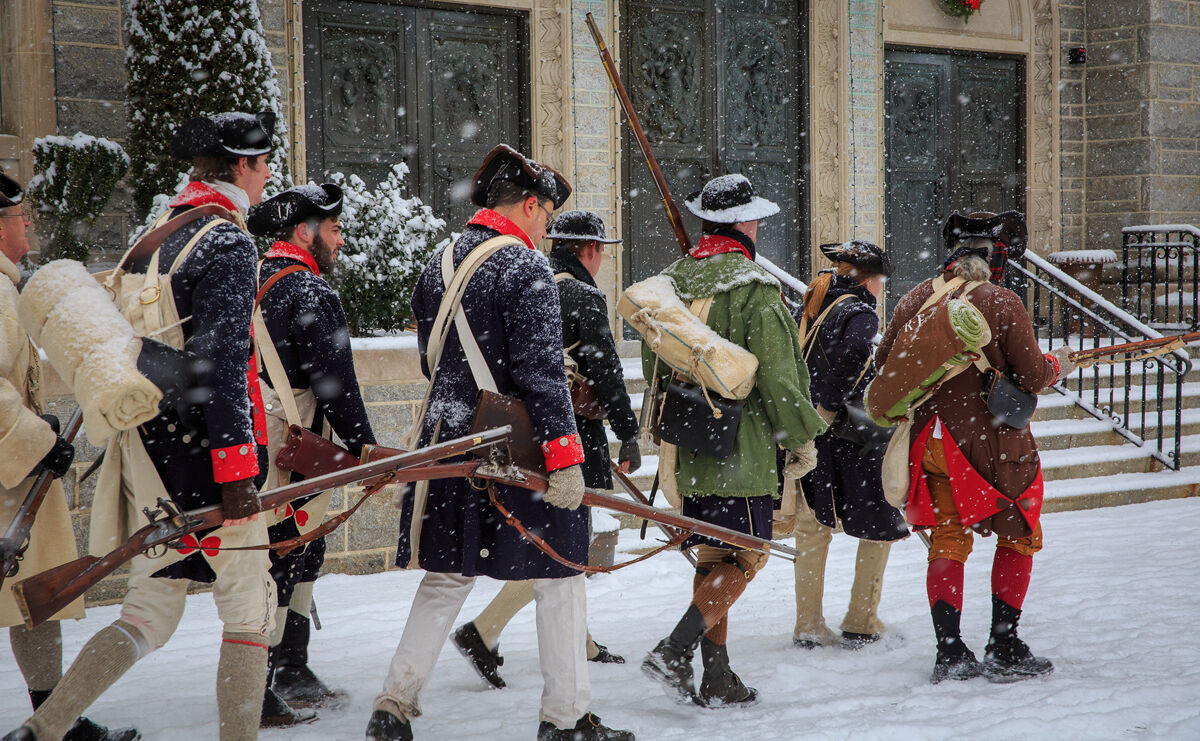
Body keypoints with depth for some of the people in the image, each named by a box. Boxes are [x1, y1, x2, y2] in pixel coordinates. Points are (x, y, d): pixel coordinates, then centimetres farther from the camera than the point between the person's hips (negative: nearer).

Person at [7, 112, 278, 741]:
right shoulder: (227, 242, -12)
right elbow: (222, 362, -19)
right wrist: (237, 468, -20)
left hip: (145, 451, 8)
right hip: (200, 451, -8)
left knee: (149, 614, 13)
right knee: (249, 606, 4)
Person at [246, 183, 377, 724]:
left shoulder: (252, 282, 15)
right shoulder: (310, 292, -13)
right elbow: (333, 382, -15)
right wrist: (366, 448, -7)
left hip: (250, 440, 10)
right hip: (289, 455, -10)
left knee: (302, 554, 20)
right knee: (282, 563, -6)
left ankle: (292, 674, 30)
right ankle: (258, 696, -5)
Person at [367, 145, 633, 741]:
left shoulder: (439, 263, 11)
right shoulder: (525, 268, -14)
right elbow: (541, 371, -20)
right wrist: (564, 457, -19)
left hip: (446, 440, 7)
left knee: (448, 575, 14)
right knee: (557, 574, 5)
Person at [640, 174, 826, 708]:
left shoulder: (669, 284, 9)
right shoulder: (755, 289, -13)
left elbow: (651, 365, 18)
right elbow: (776, 376, -14)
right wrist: (802, 438, -3)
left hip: (686, 448, 7)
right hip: (740, 450, -7)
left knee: (712, 558, 14)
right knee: (744, 559, 0)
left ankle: (716, 679, 15)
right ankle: (675, 650, -15)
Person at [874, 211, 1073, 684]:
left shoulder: (915, 299, 2)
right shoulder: (1002, 303, -12)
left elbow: (884, 363, 9)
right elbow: (1032, 378, -11)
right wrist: (1057, 365, 10)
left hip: (930, 440, 4)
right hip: (991, 441, -4)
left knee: (947, 541, 13)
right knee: (1017, 537, 13)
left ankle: (949, 653, 7)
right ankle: (1004, 651, 10)